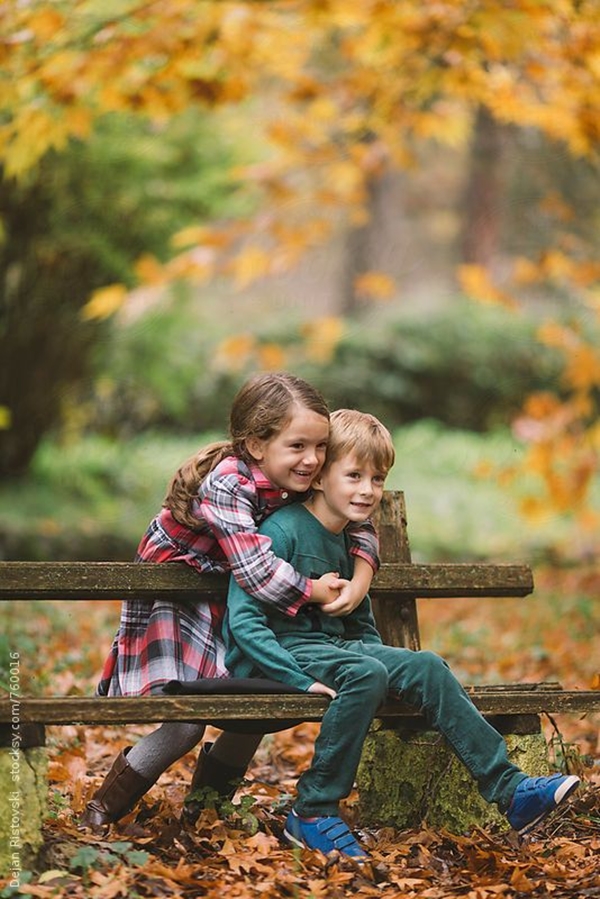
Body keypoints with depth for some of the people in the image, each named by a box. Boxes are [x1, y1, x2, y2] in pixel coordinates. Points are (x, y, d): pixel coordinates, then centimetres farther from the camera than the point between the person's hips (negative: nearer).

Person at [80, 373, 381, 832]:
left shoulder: (299, 482, -9)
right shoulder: (226, 485, -33)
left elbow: (358, 521, 5)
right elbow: (259, 573, -40)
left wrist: (361, 577, -13)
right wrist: (315, 591, -25)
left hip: (229, 607, 8)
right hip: (171, 601, -8)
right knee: (184, 724, -18)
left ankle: (207, 796, 25)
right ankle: (104, 811, 5)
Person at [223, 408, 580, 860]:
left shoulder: (350, 542, 14)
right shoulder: (282, 531, -13)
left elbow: (362, 627, 23)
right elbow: (242, 619, -18)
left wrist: (394, 667, 3)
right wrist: (299, 678, -25)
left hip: (334, 645, 8)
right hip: (283, 650, -8)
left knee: (426, 666, -11)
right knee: (366, 673, -33)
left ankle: (510, 790, -13)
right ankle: (313, 813, -26)